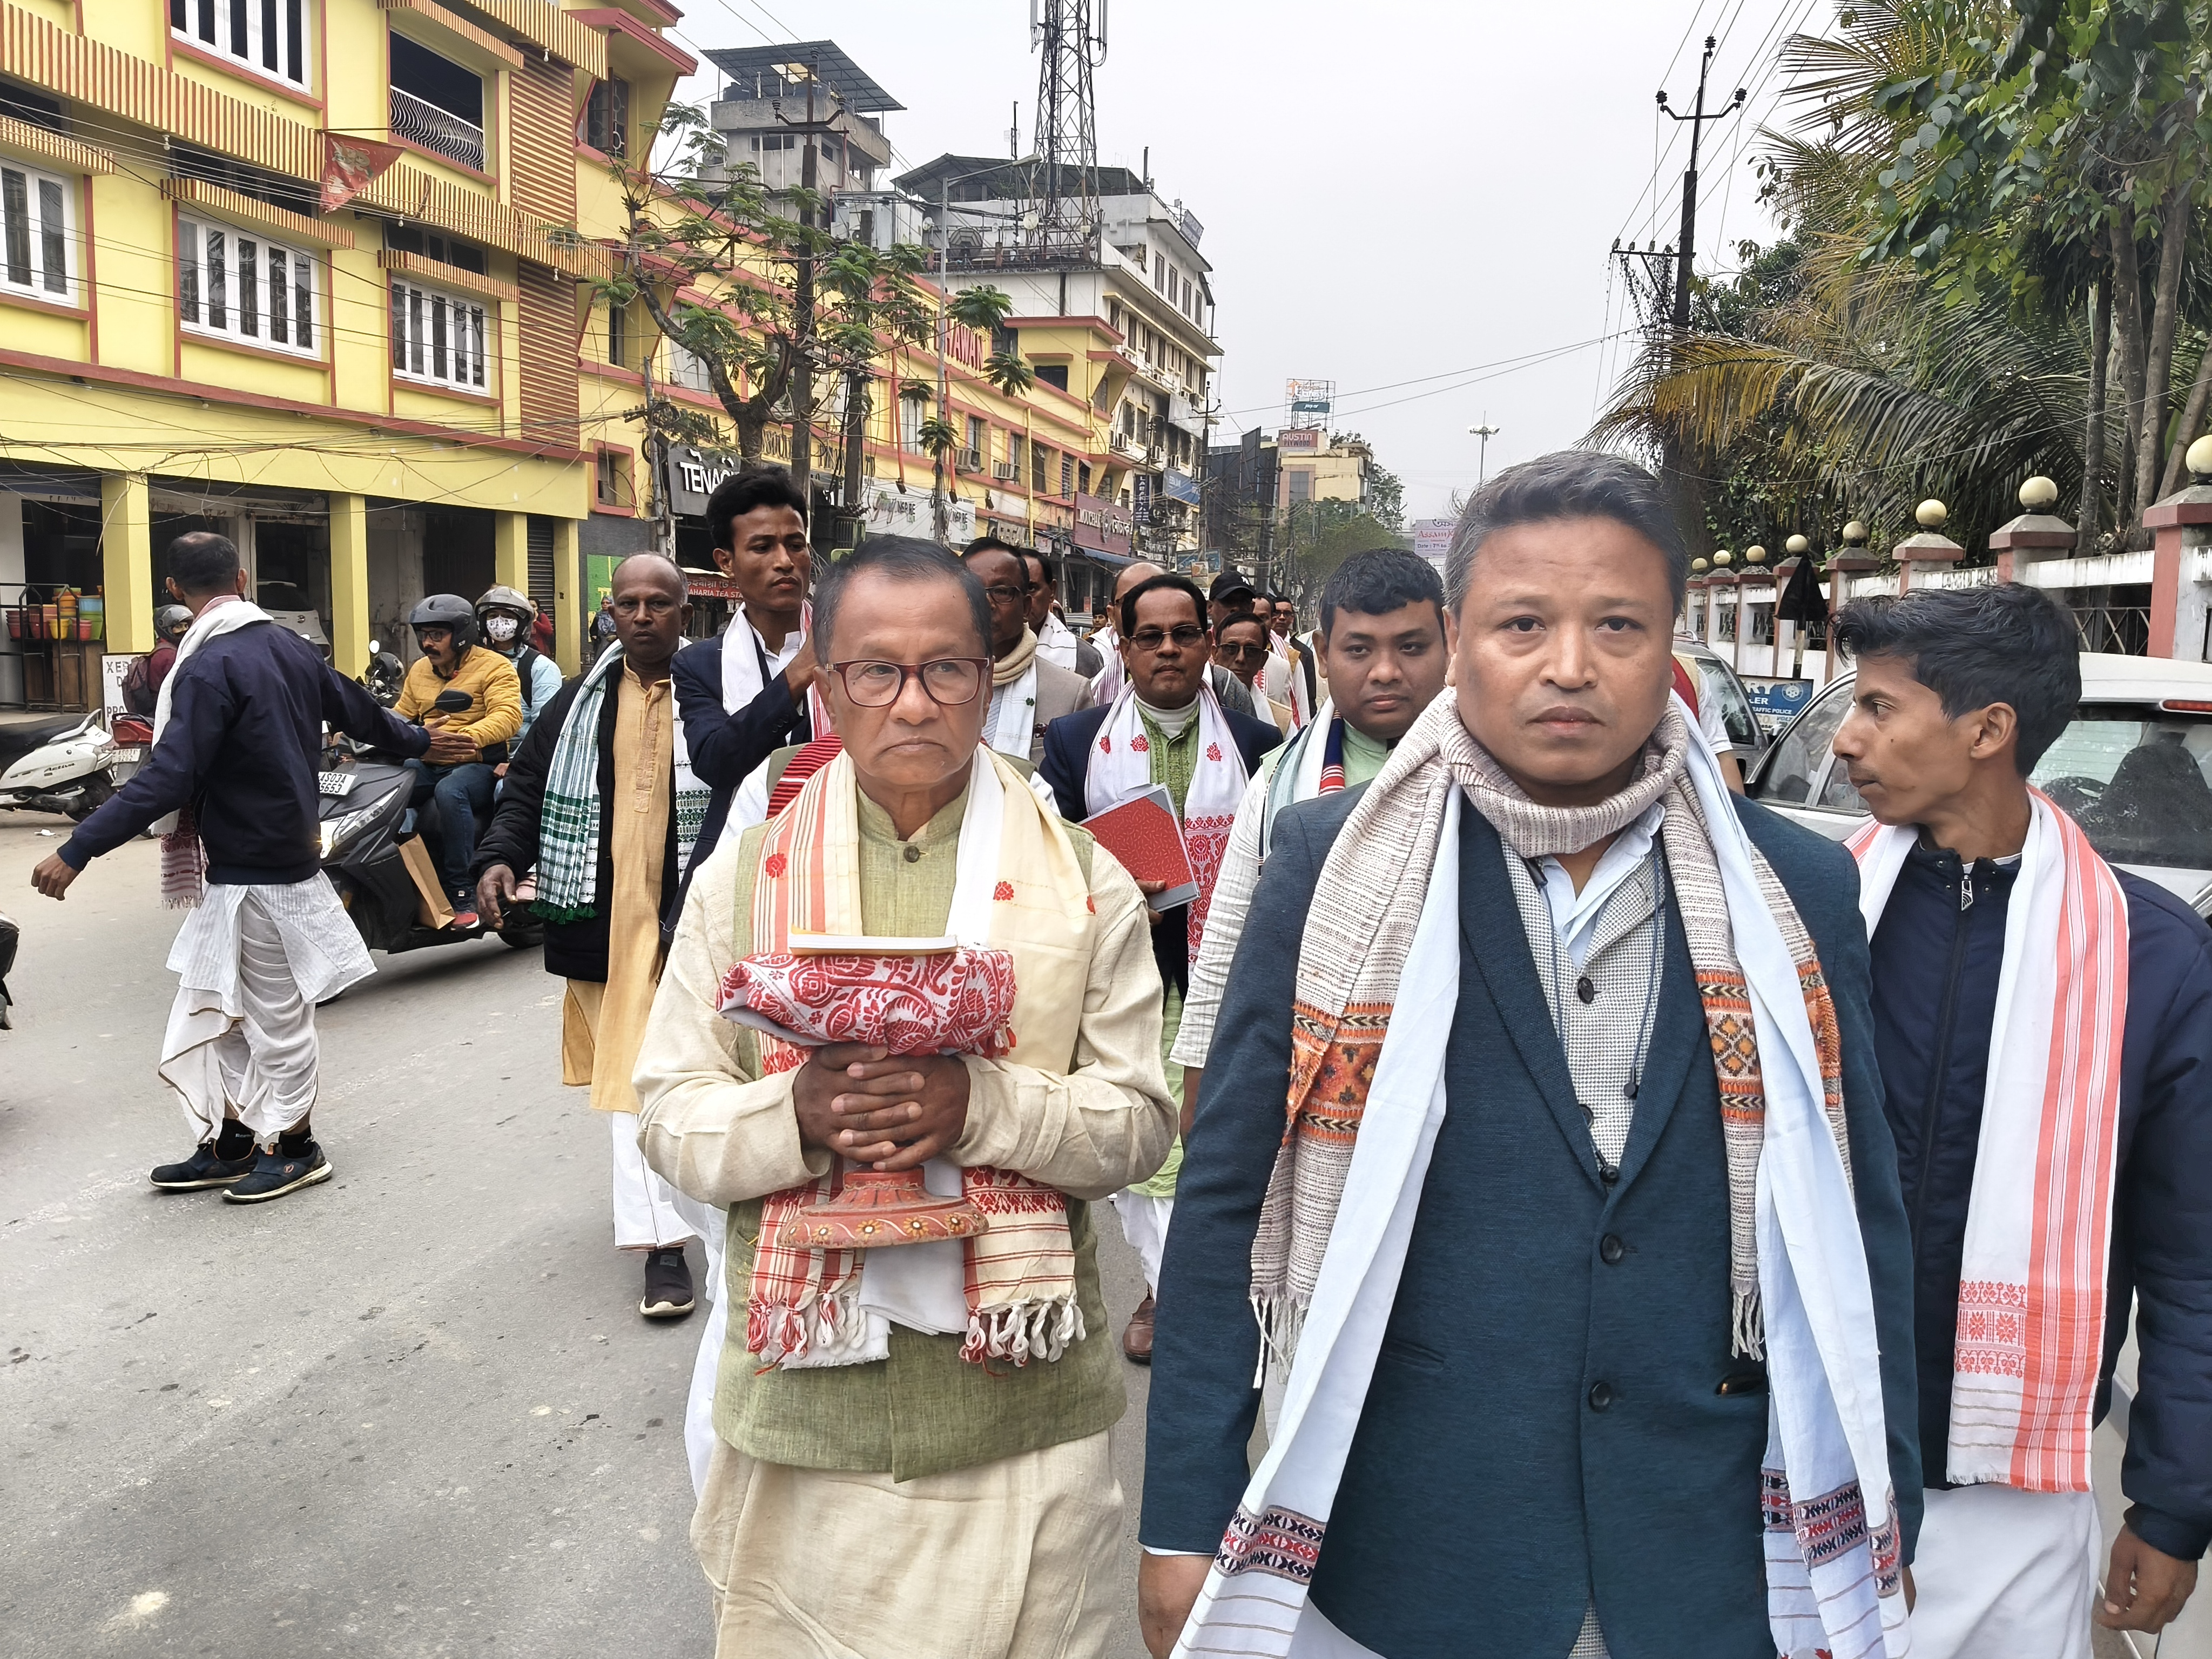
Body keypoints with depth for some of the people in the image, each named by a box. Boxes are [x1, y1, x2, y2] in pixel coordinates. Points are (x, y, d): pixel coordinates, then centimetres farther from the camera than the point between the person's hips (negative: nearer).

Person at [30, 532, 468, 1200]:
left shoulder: (210, 667, -19)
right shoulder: (289, 647, 6)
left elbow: (167, 778, -25)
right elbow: (357, 708, 20)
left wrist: (77, 851, -23)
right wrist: (421, 743, 38)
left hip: (252, 875, -9)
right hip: (287, 854, 9)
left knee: (275, 1016, 5)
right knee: (215, 1008, 16)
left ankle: (295, 1150, 18)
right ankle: (232, 1144, 25)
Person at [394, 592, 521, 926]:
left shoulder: (495, 667, -2)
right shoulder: (419, 670, 20)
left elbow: (508, 715, -18)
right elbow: (402, 713, 25)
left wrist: (473, 736, -37)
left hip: (478, 764, -6)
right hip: (427, 763, 6)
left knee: (450, 792, -39)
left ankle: (463, 895, -34)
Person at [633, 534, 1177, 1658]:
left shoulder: (1083, 883, 0)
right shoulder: (741, 879, 3)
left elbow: (1139, 1122, -2)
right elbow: (670, 1117, 2)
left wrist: (982, 1105, -21)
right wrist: (795, 1116, -19)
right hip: (808, 1400, 1)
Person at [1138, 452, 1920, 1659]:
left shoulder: (1796, 891, -3)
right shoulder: (1332, 868, -9)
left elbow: (1854, 1222, 4)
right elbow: (1228, 1201, -7)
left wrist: (1880, 1536, 7)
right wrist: (1185, 1524, -5)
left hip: (1712, 1558, 2)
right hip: (1393, 1551, -1)